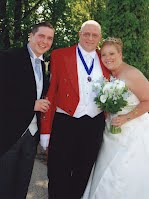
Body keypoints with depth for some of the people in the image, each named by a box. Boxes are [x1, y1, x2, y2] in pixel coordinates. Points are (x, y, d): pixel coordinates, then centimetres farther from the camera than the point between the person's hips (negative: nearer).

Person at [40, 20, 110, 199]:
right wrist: (46, 130, -9)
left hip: (95, 127, 3)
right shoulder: (59, 55, -3)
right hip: (64, 124, -3)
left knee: (83, 176, 18)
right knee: (58, 177, 9)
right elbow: (50, 92, -7)